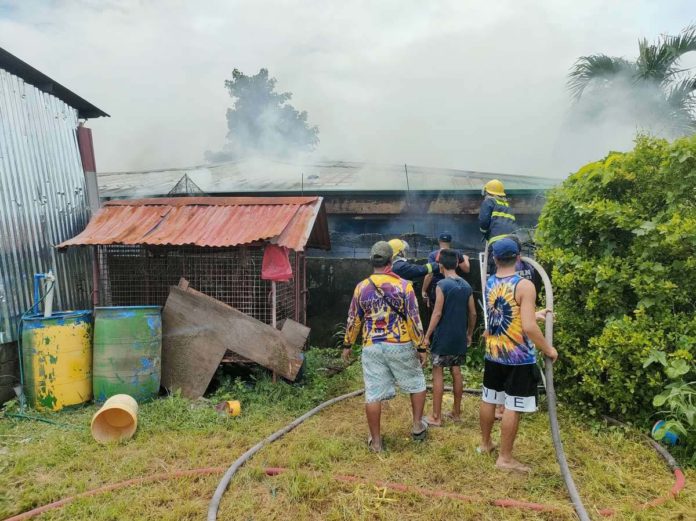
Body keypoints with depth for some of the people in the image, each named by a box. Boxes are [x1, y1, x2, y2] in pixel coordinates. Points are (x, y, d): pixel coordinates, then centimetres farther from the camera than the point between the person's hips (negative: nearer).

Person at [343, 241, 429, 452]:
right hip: (400, 346, -1)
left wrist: (347, 344, 18)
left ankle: (376, 440, 16)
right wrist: (421, 347, 0)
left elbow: (353, 320, 6)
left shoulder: (361, 287, 0)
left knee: (373, 394, 7)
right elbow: (414, 320, -8)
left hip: (372, 348, 2)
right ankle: (417, 426, 28)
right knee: (417, 383, 21)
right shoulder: (403, 286, -8)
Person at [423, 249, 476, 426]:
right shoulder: (466, 286, 5)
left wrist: (427, 335, -10)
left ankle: (436, 417, 6)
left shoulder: (442, 285, -13)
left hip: (442, 337, -6)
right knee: (456, 372, 15)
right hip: (459, 337, 6)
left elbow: (437, 313, -17)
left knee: (438, 373, 1)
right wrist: (469, 334, 21)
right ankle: (456, 412, 25)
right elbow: (473, 314, 9)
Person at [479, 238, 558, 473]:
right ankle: (505, 458, 15)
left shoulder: (489, 283, 2)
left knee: (488, 399, 18)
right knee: (513, 407, 4)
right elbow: (529, 327, -25)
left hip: (493, 354, 7)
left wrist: (536, 314, 26)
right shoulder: (524, 286, -19)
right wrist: (548, 349, -9)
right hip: (519, 358, -6)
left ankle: (485, 443, 36)